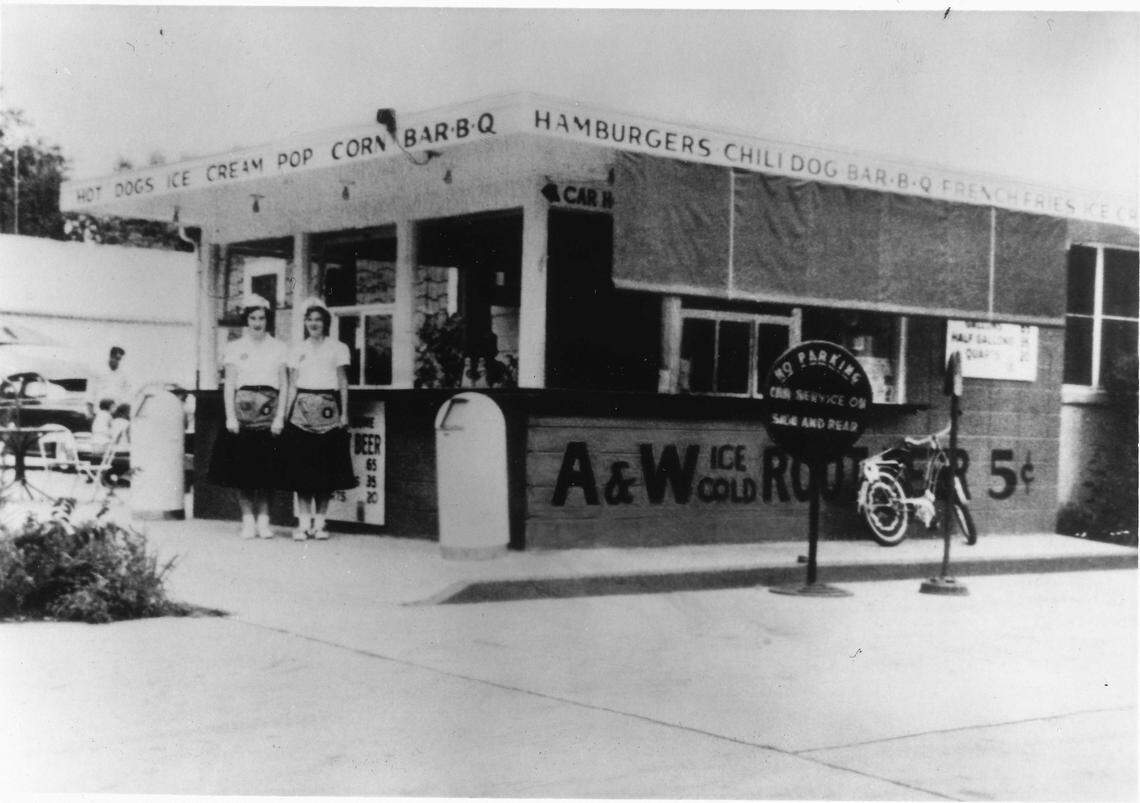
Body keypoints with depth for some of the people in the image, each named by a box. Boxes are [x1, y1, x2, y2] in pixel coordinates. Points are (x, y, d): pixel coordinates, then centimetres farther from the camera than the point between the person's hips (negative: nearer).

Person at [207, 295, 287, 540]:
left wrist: (280, 417, -3)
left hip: (269, 411, 0)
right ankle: (248, 520, 2)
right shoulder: (235, 348, 10)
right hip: (242, 410, 0)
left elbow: (284, 385, 6)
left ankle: (263, 519, 5)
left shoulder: (278, 348, 10)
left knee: (266, 468, -2)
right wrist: (230, 417, -4)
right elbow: (229, 385, 7)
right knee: (241, 467, -4)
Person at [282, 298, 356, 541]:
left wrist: (344, 413, 0)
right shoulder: (297, 350, 13)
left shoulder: (337, 348, 8)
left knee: (326, 468, -1)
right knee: (301, 467, -4)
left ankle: (320, 521, 6)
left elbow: (343, 383, 6)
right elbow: (292, 384, 12)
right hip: (302, 410, 1)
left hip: (328, 410, -1)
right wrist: (287, 414, 5)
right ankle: (304, 522, -1)